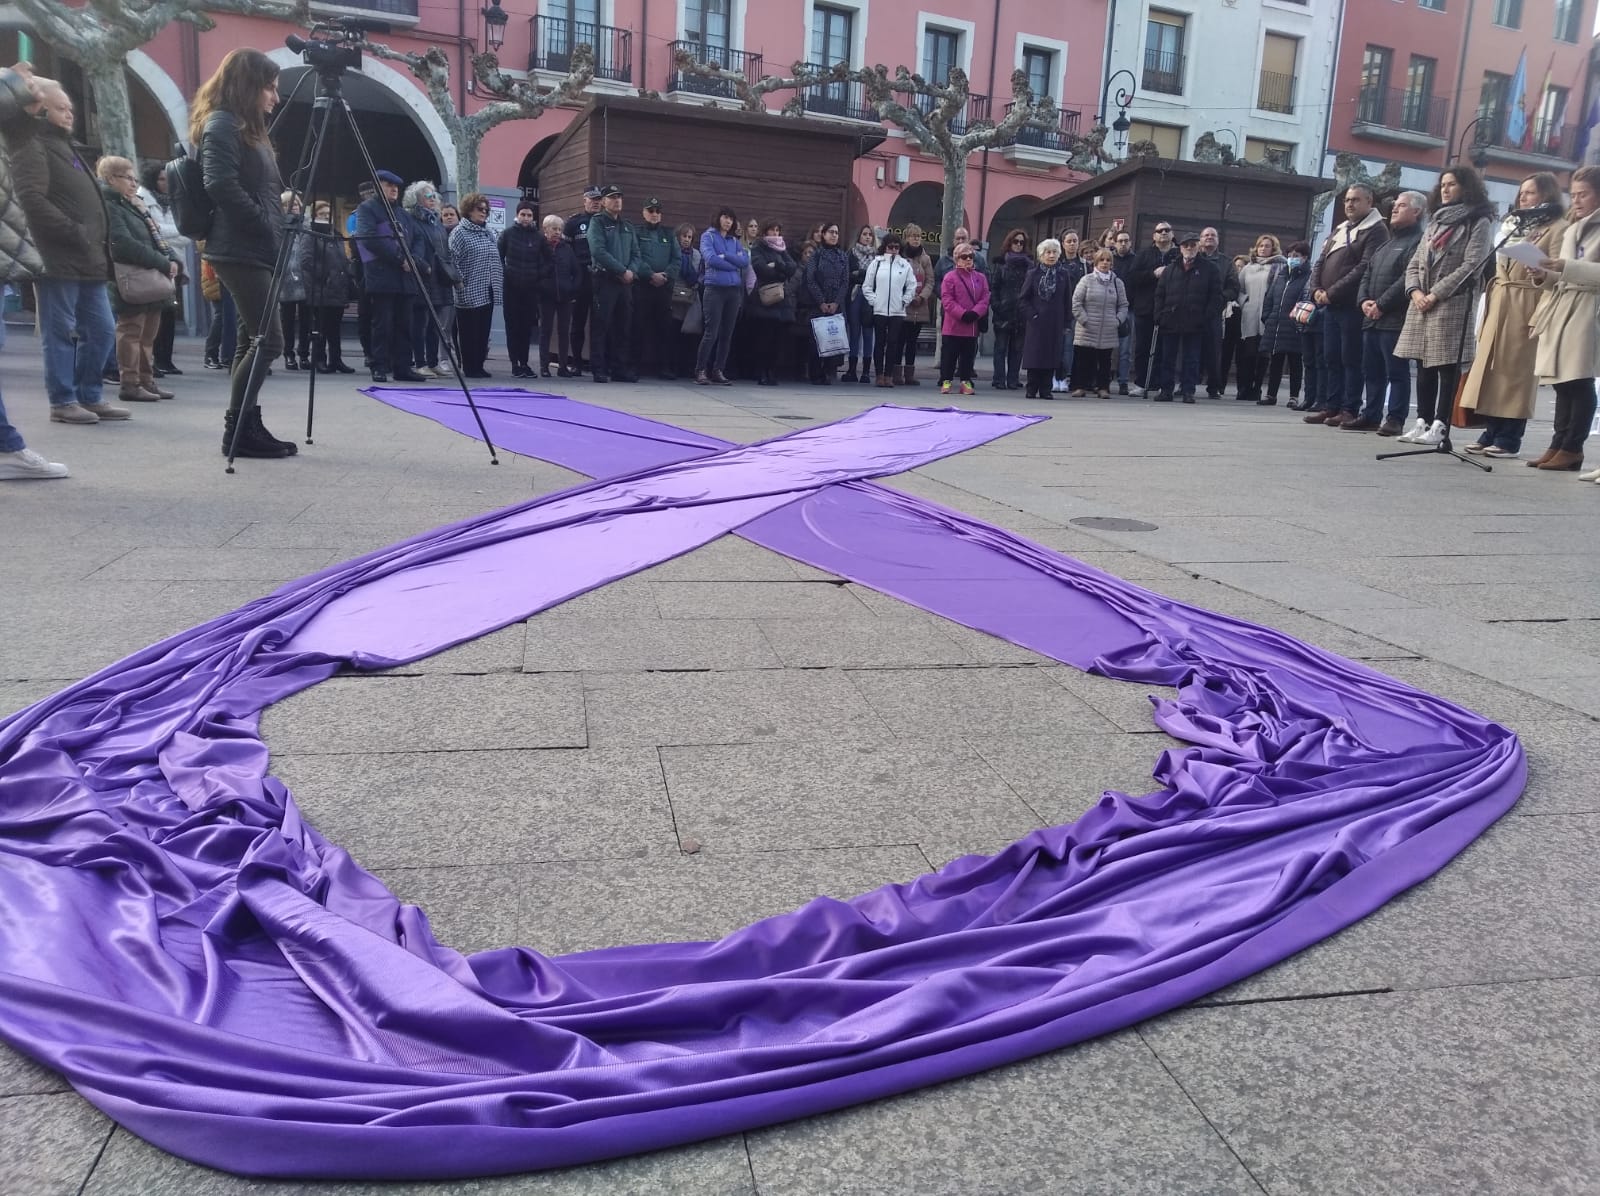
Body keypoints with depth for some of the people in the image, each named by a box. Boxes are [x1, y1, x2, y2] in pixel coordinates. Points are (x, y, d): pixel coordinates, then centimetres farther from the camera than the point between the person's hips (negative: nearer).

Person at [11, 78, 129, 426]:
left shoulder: (66, 147, 26)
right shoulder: (32, 147, -5)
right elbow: (32, 200, -18)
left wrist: (98, 243, 14)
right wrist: (75, 232, -21)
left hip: (88, 260, 9)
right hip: (58, 261, -9)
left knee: (102, 332, 9)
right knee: (61, 334, -4)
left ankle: (90, 397, 17)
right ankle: (63, 401, 2)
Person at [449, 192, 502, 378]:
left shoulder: (489, 232, 15)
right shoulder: (460, 232, -5)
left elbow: (496, 260, 18)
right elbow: (452, 259, -11)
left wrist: (498, 283, 12)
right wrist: (459, 281, -14)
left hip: (488, 293, 7)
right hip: (470, 293, -6)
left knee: (484, 331, 9)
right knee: (470, 333, -2)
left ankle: (479, 366, 16)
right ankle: (469, 368, 4)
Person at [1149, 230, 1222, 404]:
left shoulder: (1209, 269, 3)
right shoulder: (1171, 269, 11)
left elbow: (1216, 295, 0)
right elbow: (1160, 293, 11)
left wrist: (1207, 317, -10)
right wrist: (1160, 315, -1)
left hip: (1195, 324, -2)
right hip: (1171, 322, 3)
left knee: (1191, 359, 2)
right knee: (1167, 358, 5)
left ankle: (1188, 391, 7)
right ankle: (1165, 390, 11)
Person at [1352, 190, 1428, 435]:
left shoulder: (1418, 241, -6)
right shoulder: (1386, 243, 24)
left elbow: (1408, 279, -17)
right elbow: (1367, 274, 20)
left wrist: (1381, 304, -16)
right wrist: (1364, 300, 2)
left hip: (1396, 319, -9)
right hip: (1371, 318, 9)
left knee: (1397, 372, -5)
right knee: (1372, 371, 12)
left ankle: (1395, 419, -3)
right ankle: (1371, 416, 19)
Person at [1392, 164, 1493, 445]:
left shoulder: (1478, 222, 1)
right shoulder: (1435, 222, 21)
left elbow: (1471, 266, -10)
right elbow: (1415, 263, 16)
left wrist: (1435, 294, -14)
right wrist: (1415, 291, -3)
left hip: (1453, 304, -7)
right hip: (1422, 304, 7)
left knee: (1447, 367, -7)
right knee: (1424, 366, 7)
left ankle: (1440, 425, -8)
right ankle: (1422, 422, 12)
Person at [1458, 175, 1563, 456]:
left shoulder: (1556, 227, -3)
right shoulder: (1511, 223, 20)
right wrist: (1493, 297, 15)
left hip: (1526, 304, -7)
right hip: (1498, 301, 7)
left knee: (1516, 369, -5)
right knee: (1491, 365, 4)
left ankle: (1509, 439, -2)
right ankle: (1491, 433, 9)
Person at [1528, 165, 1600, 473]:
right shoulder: (1572, 230, 22)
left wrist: (1567, 267, -19)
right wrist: (1547, 277, 5)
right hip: (1561, 308, 7)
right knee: (1562, 383, 5)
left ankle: (1572, 448, -7)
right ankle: (1559, 444, 6)